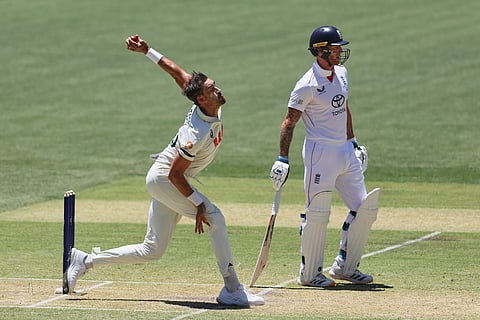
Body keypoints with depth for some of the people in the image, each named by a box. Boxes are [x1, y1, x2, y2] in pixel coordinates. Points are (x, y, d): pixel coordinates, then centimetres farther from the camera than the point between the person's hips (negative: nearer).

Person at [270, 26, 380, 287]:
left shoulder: (341, 73, 9)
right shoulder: (308, 85, -15)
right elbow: (289, 122, -13)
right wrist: (282, 159, -17)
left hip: (345, 151, 8)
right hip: (320, 153, -8)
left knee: (365, 208, 7)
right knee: (317, 214, -6)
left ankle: (345, 266, 18)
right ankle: (309, 274, 5)